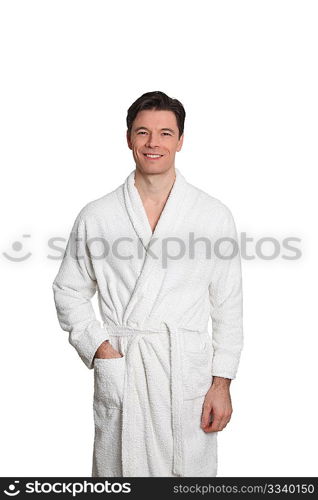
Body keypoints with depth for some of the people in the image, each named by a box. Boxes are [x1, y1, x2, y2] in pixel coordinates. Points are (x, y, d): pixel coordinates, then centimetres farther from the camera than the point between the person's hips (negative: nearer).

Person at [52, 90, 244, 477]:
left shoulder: (214, 214, 3)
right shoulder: (96, 216, 4)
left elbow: (228, 307, 4)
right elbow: (69, 292, 10)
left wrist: (222, 383, 0)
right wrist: (99, 347, -4)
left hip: (190, 373, 0)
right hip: (118, 372, 1)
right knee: (119, 469, 8)